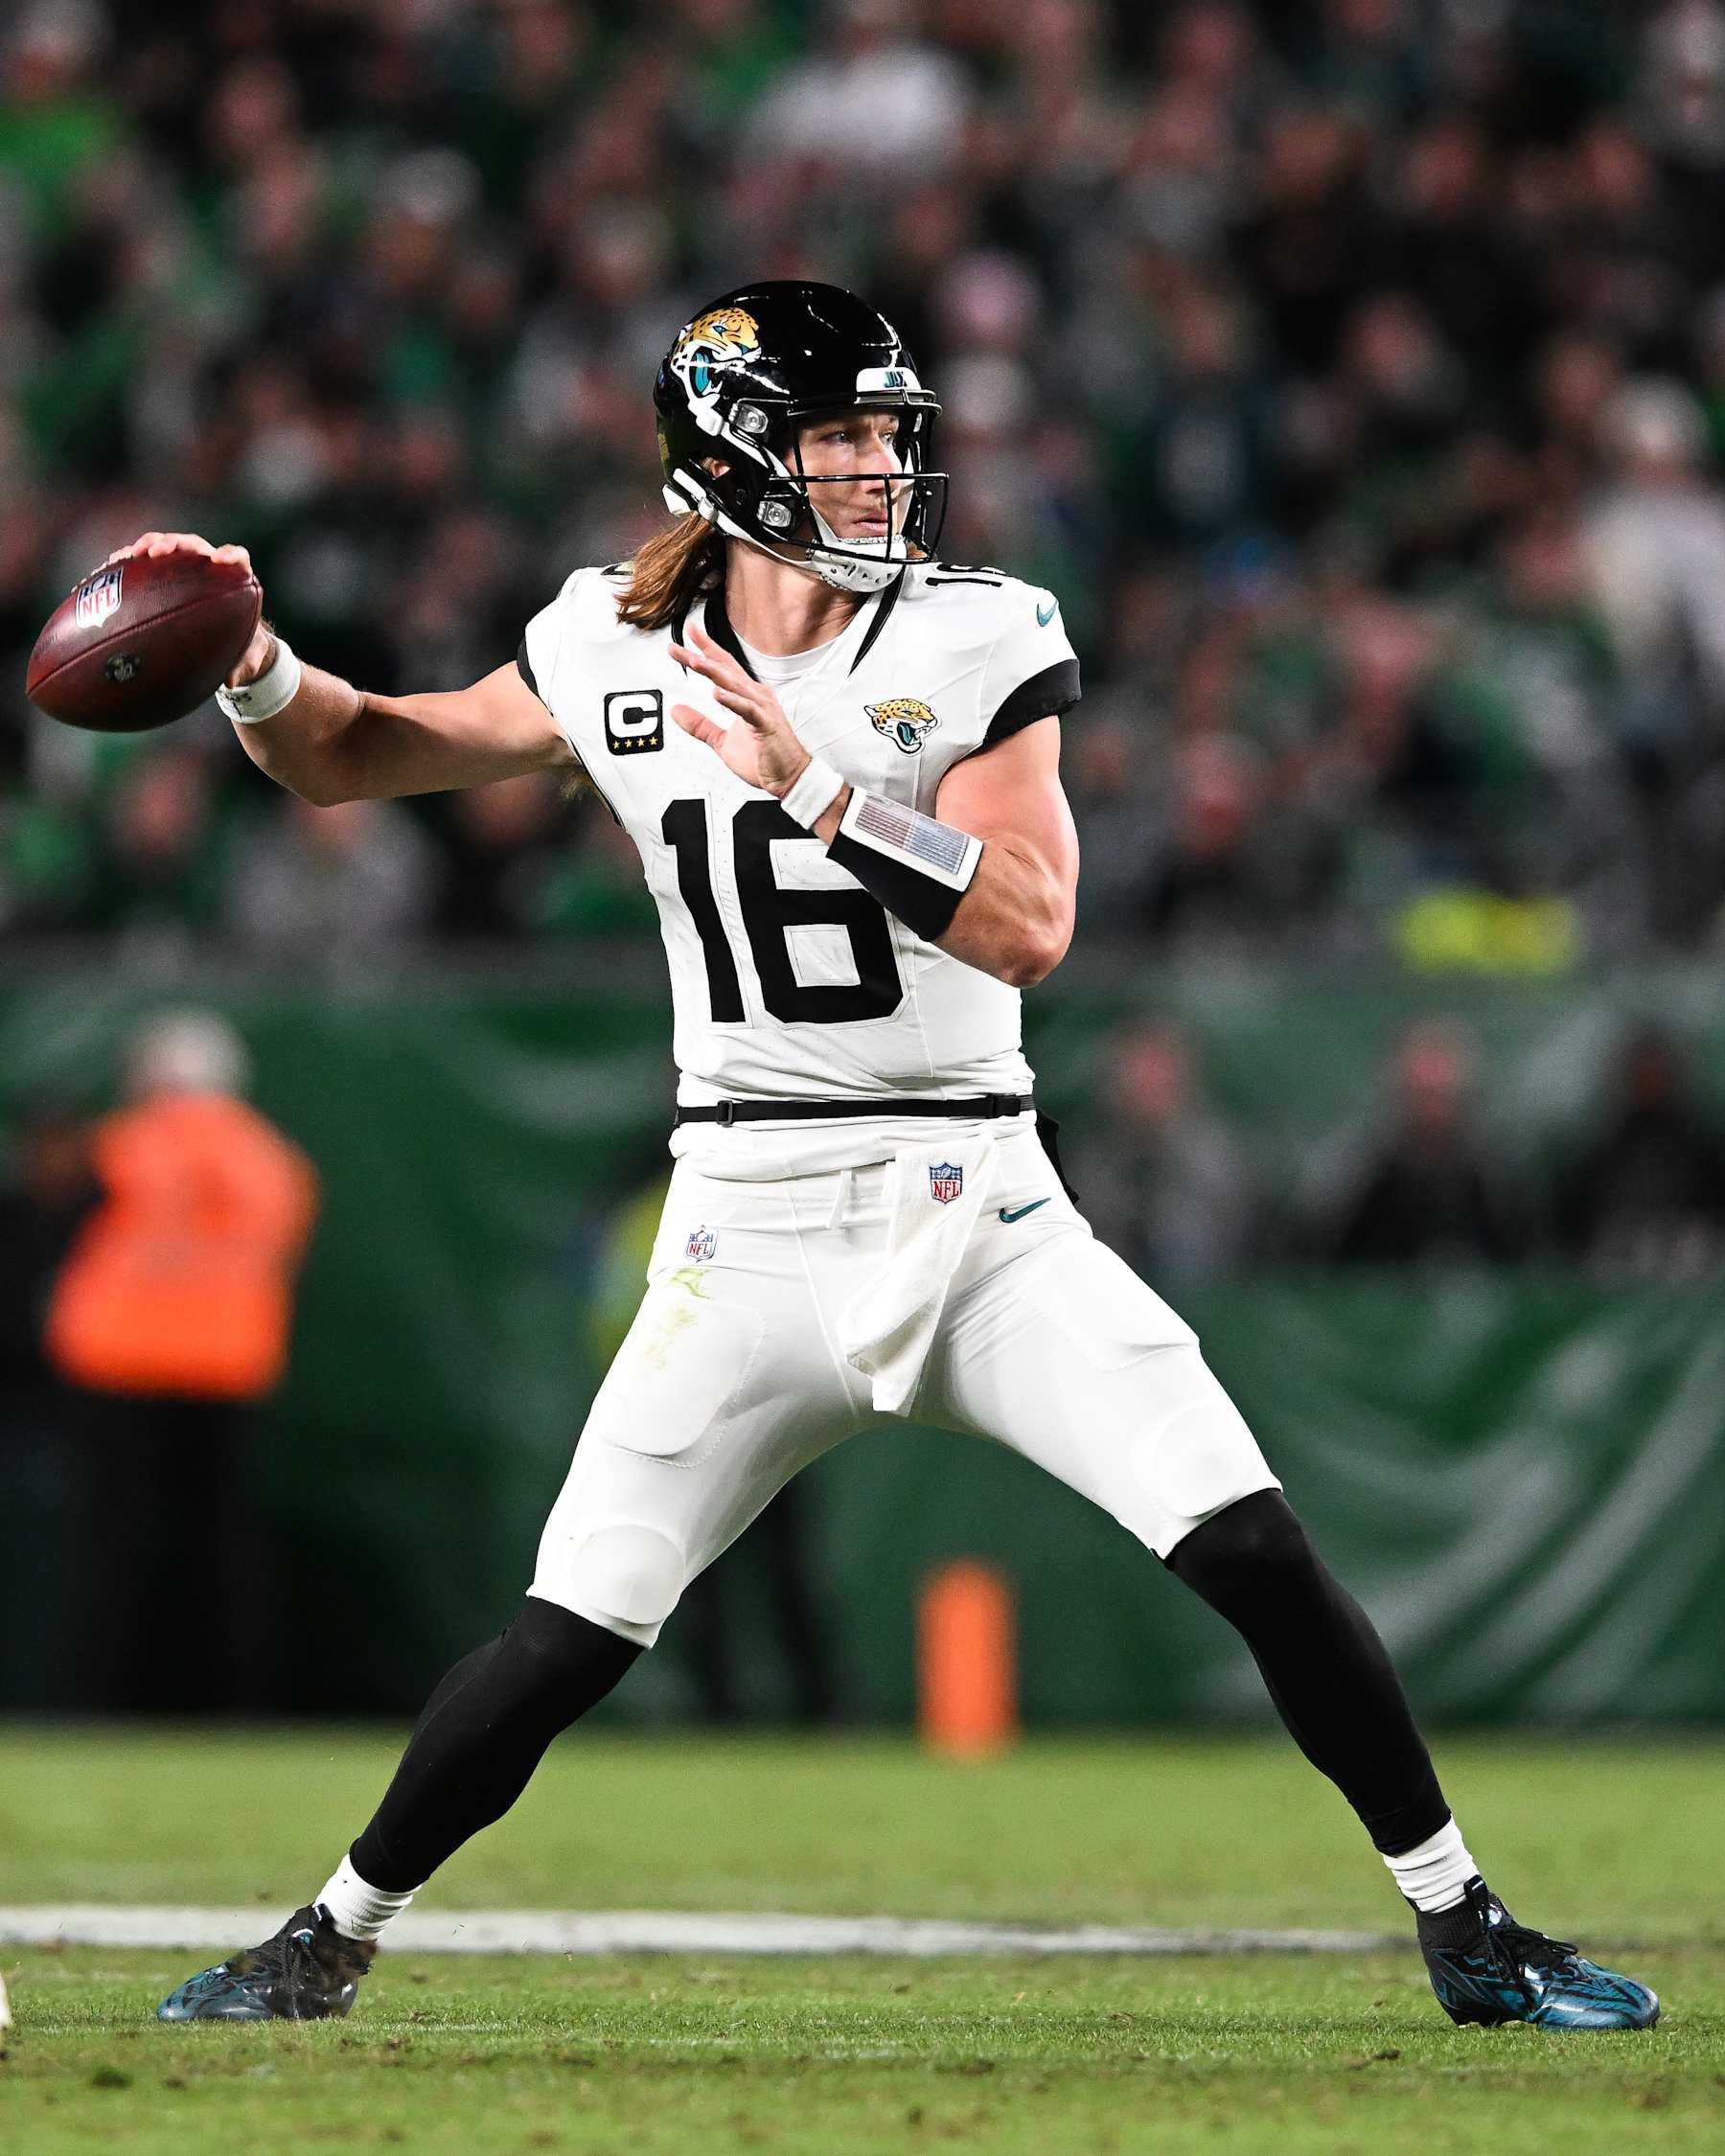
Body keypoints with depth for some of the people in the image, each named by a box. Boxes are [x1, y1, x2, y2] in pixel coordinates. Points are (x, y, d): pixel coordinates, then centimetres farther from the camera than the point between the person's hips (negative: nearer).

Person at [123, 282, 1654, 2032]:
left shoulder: (980, 641, -5)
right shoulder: (617, 645, 1)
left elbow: (1029, 928, -16)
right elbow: (354, 759, 13)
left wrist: (820, 789, -25)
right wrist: (252, 664, -7)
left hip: (978, 1211, 0)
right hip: (750, 1229, 0)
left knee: (1254, 1554, -11)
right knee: (567, 1643, -5)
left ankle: (1465, 1932, 2)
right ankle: (335, 1937, 17)